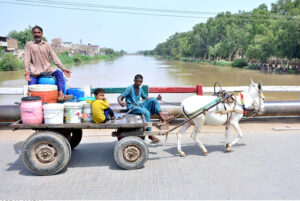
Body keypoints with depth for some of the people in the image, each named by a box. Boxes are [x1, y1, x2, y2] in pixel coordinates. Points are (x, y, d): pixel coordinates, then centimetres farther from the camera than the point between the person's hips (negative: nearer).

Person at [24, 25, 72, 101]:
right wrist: (27, 71, -18)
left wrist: (63, 68, -2)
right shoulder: (29, 44, 5)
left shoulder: (46, 45, 12)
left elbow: (54, 57, 7)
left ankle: (60, 94, -30)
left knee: (59, 73, -23)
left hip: (46, 69, 2)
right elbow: (27, 58, -4)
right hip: (34, 72, -2)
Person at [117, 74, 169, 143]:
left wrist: (156, 98, 7)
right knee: (147, 113, -32)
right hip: (132, 107, -6)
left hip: (140, 105, 7)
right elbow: (120, 97, -13)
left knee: (153, 100, -14)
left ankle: (162, 117, -21)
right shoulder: (130, 89, -8)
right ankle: (150, 134, -24)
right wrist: (120, 102, -38)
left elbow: (145, 98, 22)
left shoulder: (140, 89, 13)